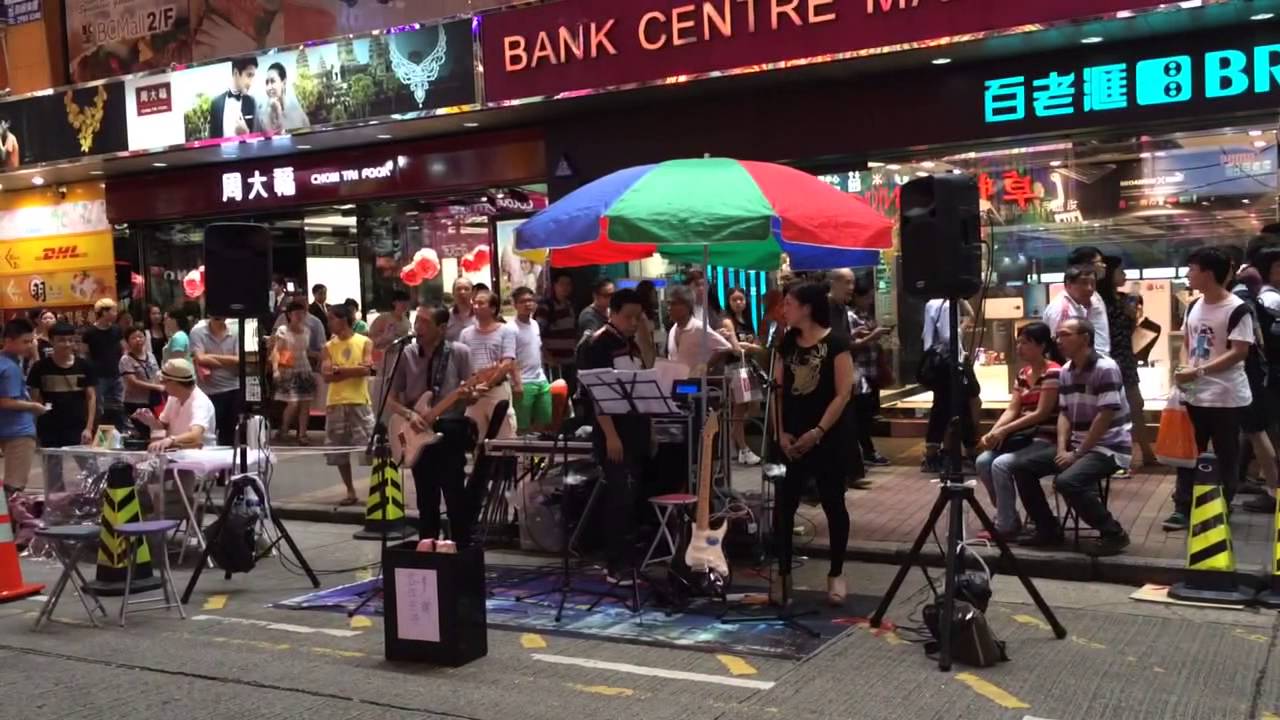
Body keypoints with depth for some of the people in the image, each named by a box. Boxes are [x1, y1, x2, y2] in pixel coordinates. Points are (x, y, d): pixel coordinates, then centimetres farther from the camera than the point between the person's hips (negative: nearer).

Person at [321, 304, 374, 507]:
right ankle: (350, 491, 17)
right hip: (335, 403, 3)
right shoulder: (329, 347, 8)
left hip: (360, 402, -3)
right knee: (339, 450, 6)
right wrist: (353, 370, -11)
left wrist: (339, 370, -9)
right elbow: (327, 376, -4)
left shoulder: (365, 342, 2)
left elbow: (366, 370, -11)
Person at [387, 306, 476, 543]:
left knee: (457, 501, -4)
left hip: (451, 432, -3)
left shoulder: (460, 353, -5)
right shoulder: (406, 355, 2)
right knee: (426, 503, 11)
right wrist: (409, 415, -13)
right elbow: (391, 400, 6)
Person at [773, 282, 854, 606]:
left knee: (833, 504, 6)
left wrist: (818, 431, -17)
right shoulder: (787, 343, 9)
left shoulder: (836, 344, -7)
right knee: (783, 506, 1)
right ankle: (783, 574, 10)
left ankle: (836, 574, 18)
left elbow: (843, 393, -11)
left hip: (827, 438, -4)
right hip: (791, 439, 4)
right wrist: (781, 432, -3)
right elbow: (778, 390, 8)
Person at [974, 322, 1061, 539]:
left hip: (1046, 439, -8)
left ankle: (1006, 526, -12)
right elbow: (1012, 410, 8)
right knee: (983, 461, -11)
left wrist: (1004, 431, -21)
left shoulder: (1053, 372, -14)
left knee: (1000, 464, -26)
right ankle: (1008, 517, 4)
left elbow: (1041, 414, -19)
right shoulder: (1023, 374, 13)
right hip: (1024, 437, 8)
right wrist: (992, 433, -10)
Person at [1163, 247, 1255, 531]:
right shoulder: (1193, 306, 8)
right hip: (1193, 395, 6)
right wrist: (1182, 371, 3)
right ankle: (1183, 509, 13)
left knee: (1225, 457, 6)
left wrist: (1199, 371, -25)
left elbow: (1239, 352, -19)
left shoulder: (1237, 310, -13)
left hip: (1227, 398, -6)